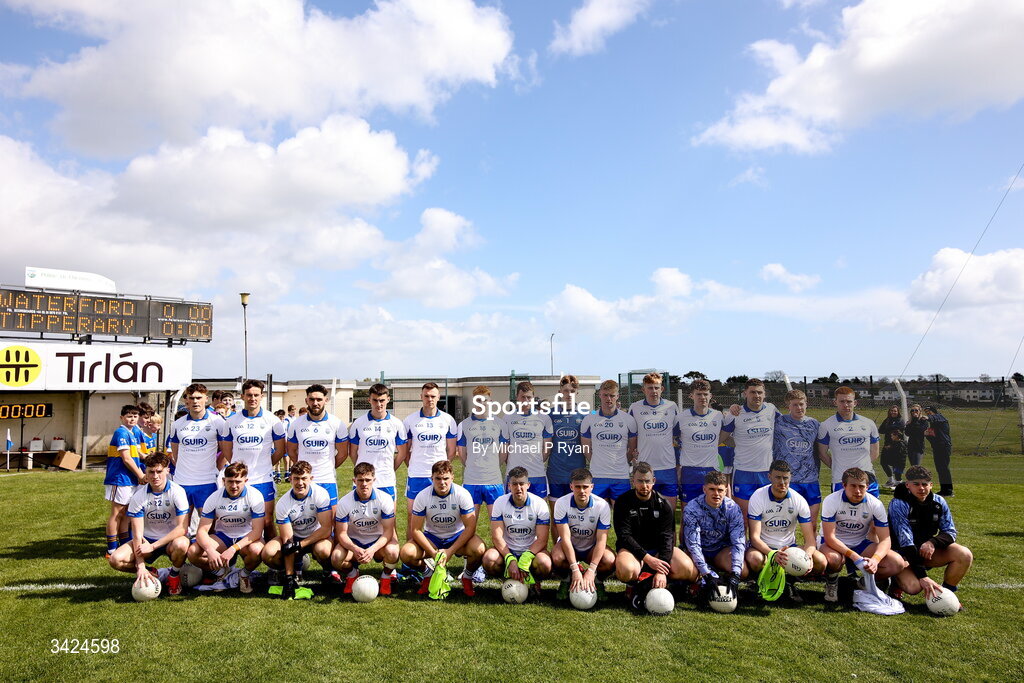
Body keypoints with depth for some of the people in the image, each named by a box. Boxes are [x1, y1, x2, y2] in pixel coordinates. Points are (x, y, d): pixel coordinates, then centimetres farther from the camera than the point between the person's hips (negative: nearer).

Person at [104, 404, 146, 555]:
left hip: (130, 480, 9)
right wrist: (141, 476, -11)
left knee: (125, 513, 14)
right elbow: (126, 459, -17)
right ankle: (112, 551, 4)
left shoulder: (133, 434, 15)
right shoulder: (121, 433, -13)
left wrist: (141, 474, 10)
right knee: (117, 513, -3)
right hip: (120, 479, -9)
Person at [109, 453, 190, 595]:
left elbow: (182, 528, -21)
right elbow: (137, 534, -14)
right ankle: (149, 573, 6)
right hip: (147, 539, 2)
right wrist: (140, 566, -24)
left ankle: (174, 575, -4)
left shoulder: (177, 492, -16)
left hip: (171, 540, -2)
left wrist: (152, 546, -27)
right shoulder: (139, 496, -10)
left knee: (181, 544, -37)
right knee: (116, 559, -22)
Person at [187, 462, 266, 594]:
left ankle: (245, 573, -1)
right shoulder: (214, 498, -11)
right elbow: (202, 530, -14)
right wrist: (210, 550, -34)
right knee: (193, 552, -23)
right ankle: (220, 570, 7)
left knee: (256, 550, -37)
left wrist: (233, 548, -36)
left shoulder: (255, 496, -18)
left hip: (247, 538, -3)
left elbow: (257, 531, -22)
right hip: (222, 537, 3)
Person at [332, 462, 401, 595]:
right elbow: (341, 533, -12)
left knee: (392, 552, -34)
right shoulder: (344, 502, -12)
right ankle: (352, 573, 9)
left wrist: (372, 550, -34)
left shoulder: (385, 499, -15)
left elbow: (388, 531, -16)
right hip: (353, 542, 1)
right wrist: (355, 549, -33)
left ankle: (386, 576, 3)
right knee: (336, 558, -29)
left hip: (378, 541, -1)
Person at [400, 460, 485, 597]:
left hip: (458, 536, -1)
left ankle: (467, 577, 3)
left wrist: (450, 551, -24)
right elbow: (416, 530, -12)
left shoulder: (462, 494, -18)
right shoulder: (422, 496, -15)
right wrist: (433, 553, -23)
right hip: (431, 537, 1)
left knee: (478, 549, -32)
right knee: (407, 553, -26)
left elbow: (470, 527, -17)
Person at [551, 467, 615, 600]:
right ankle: (568, 579, 0)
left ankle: (596, 580, 3)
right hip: (569, 546, 0)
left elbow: (601, 539, -22)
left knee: (609, 561, -31)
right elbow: (565, 538, -25)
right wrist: (575, 570, -34)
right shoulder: (561, 503, -21)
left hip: (591, 547, 1)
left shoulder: (602, 505, -20)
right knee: (557, 558, -34)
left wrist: (591, 571, -32)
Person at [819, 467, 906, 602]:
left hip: (861, 544, 4)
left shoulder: (876, 504, -12)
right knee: (833, 559, -39)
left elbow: (885, 539, -13)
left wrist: (875, 559, -34)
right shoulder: (831, 501, -21)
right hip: (835, 544, -3)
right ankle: (831, 583, -2)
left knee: (897, 563, -19)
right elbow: (829, 537, -22)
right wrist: (854, 556, -34)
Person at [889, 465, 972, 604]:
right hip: (902, 553, -5)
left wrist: (933, 542, -25)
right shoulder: (898, 504, -22)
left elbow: (950, 532, 0)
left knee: (965, 555, -18)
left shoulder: (938, 502, -5)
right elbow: (905, 541, -27)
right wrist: (922, 576, -33)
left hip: (928, 550, 6)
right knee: (913, 587, -30)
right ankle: (895, 579, 7)